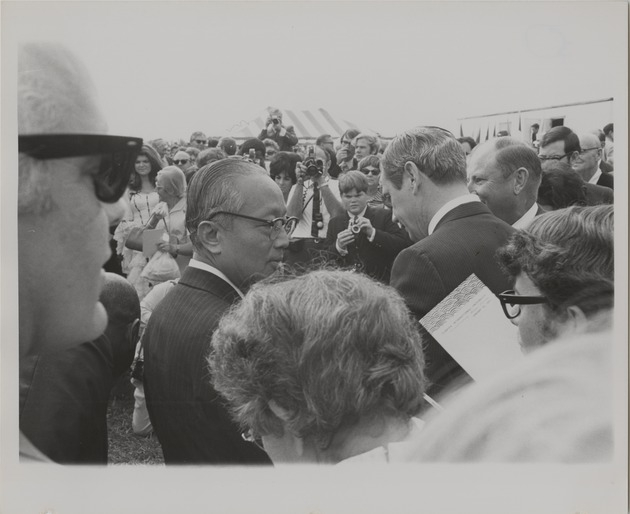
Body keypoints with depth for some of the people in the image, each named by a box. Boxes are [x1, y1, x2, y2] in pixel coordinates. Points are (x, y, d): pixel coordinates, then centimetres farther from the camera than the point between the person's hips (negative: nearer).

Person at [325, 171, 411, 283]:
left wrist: (372, 232, -14)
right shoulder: (334, 222, 14)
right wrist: (338, 246, -8)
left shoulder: (384, 216, 6)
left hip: (379, 281, -2)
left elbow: (404, 246, -6)